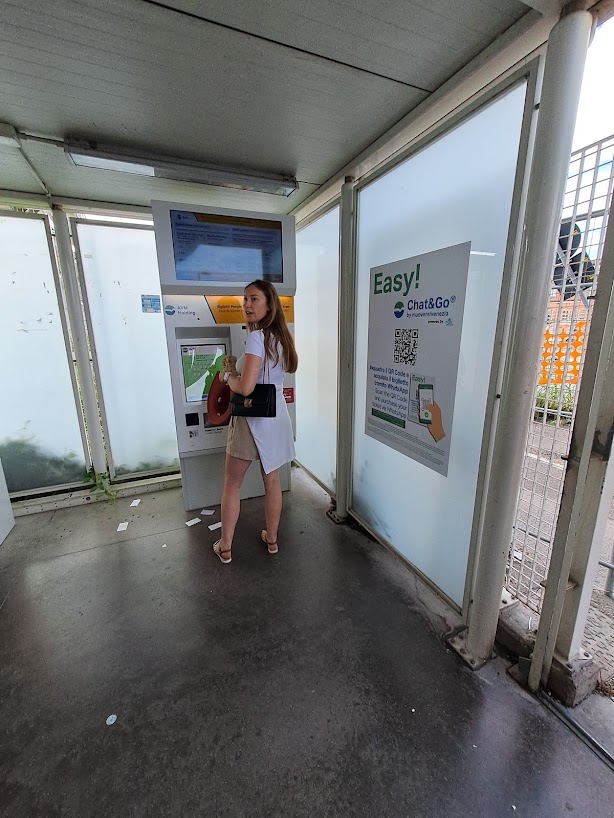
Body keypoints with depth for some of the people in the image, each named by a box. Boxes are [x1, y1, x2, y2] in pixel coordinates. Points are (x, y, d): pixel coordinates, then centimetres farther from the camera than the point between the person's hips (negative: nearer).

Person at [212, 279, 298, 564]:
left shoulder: (256, 337, -19)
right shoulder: (279, 337, 7)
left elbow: (245, 388, -26)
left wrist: (229, 375, -7)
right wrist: (236, 368, 13)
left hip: (253, 420, -7)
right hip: (277, 416, 8)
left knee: (231, 485, 11)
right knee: (272, 481, 18)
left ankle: (225, 547, 27)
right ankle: (271, 539, 35)